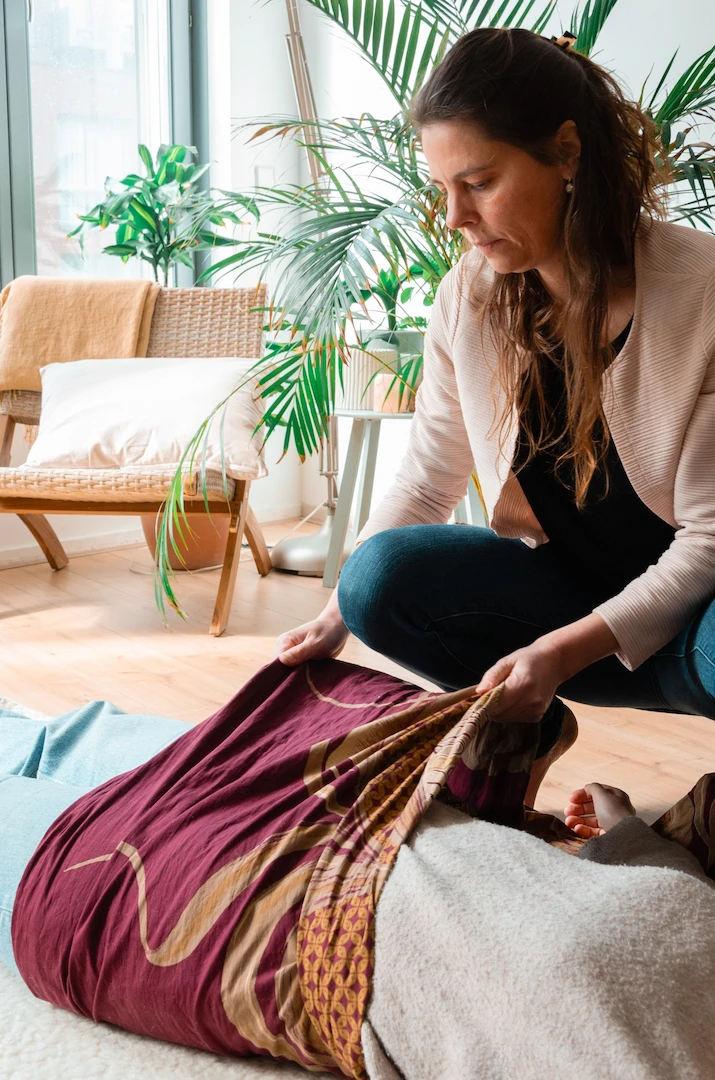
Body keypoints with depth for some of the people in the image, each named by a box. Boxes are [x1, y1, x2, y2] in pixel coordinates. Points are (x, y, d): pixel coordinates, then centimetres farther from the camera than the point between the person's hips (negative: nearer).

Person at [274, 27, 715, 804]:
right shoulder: (469, 300, -6)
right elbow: (424, 485, 6)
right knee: (382, 574, -21)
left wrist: (565, 650, -26)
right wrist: (335, 618, 2)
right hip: (565, 587, 5)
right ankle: (532, 729, 2)